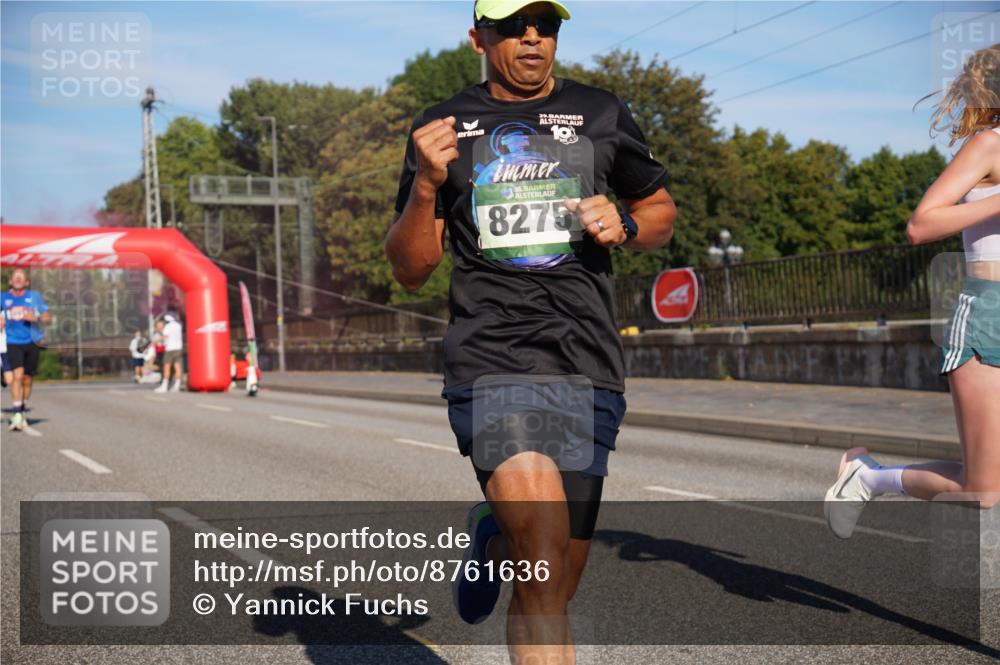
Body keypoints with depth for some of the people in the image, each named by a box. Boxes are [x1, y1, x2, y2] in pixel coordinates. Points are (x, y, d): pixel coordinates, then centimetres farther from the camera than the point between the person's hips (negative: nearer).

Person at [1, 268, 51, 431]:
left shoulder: (34, 297, 5)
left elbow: (48, 317, 5)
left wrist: (35, 318, -14)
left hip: (32, 342, 1)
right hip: (13, 343, -1)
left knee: (27, 379, 7)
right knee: (17, 375, -19)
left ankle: (22, 412, 25)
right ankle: (17, 414, -19)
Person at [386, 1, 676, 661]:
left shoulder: (600, 113, 13)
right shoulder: (445, 126, 9)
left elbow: (662, 209, 24)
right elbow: (410, 271, 8)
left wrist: (624, 225, 1)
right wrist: (425, 185, -10)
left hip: (588, 369, 3)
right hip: (489, 364, -2)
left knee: (553, 591, 7)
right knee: (544, 566, -22)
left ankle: (495, 539, 40)